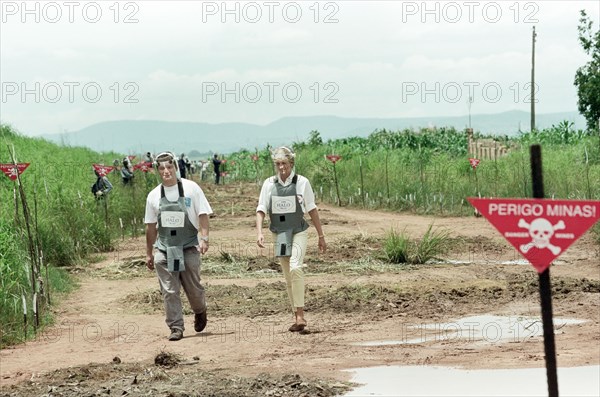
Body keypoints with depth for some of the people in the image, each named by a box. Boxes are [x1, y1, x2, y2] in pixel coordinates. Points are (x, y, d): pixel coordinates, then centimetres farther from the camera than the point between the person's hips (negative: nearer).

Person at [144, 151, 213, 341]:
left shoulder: (191, 188, -2)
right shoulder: (154, 195, 5)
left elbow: (203, 216, -1)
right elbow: (151, 226, 13)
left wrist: (204, 238, -15)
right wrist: (149, 253, 14)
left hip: (189, 247, -2)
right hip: (164, 249, 2)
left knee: (193, 288, 3)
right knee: (169, 292, -3)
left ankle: (200, 312, 33)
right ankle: (176, 328, 3)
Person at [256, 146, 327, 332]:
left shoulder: (301, 182, -4)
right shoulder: (269, 184, 1)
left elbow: (312, 210, 2)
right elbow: (261, 210, 1)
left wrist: (321, 236, 5)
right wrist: (259, 232, -14)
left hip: (298, 232, -3)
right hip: (279, 234, 3)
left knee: (295, 268, -23)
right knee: (288, 276, 6)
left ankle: (300, 315, -23)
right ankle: (297, 317, 13)